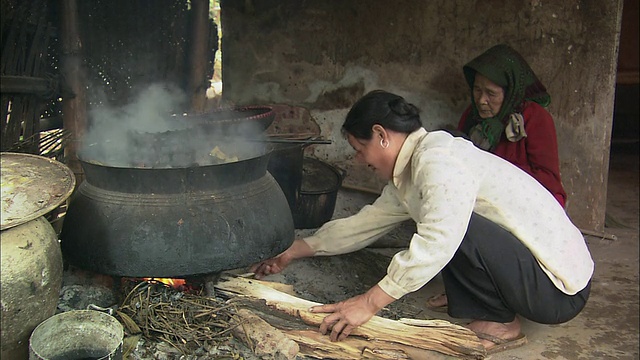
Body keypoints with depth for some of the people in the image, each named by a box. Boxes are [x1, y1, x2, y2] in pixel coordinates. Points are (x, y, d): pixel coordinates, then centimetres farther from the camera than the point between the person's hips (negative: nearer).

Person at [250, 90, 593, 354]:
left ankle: (500, 324, -4)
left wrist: (370, 302, -29)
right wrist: (290, 254, 19)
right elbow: (363, 223, 16)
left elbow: (438, 241, -34)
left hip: (559, 290, -9)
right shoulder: (408, 176, 10)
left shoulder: (439, 158, -20)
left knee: (452, 228, -26)